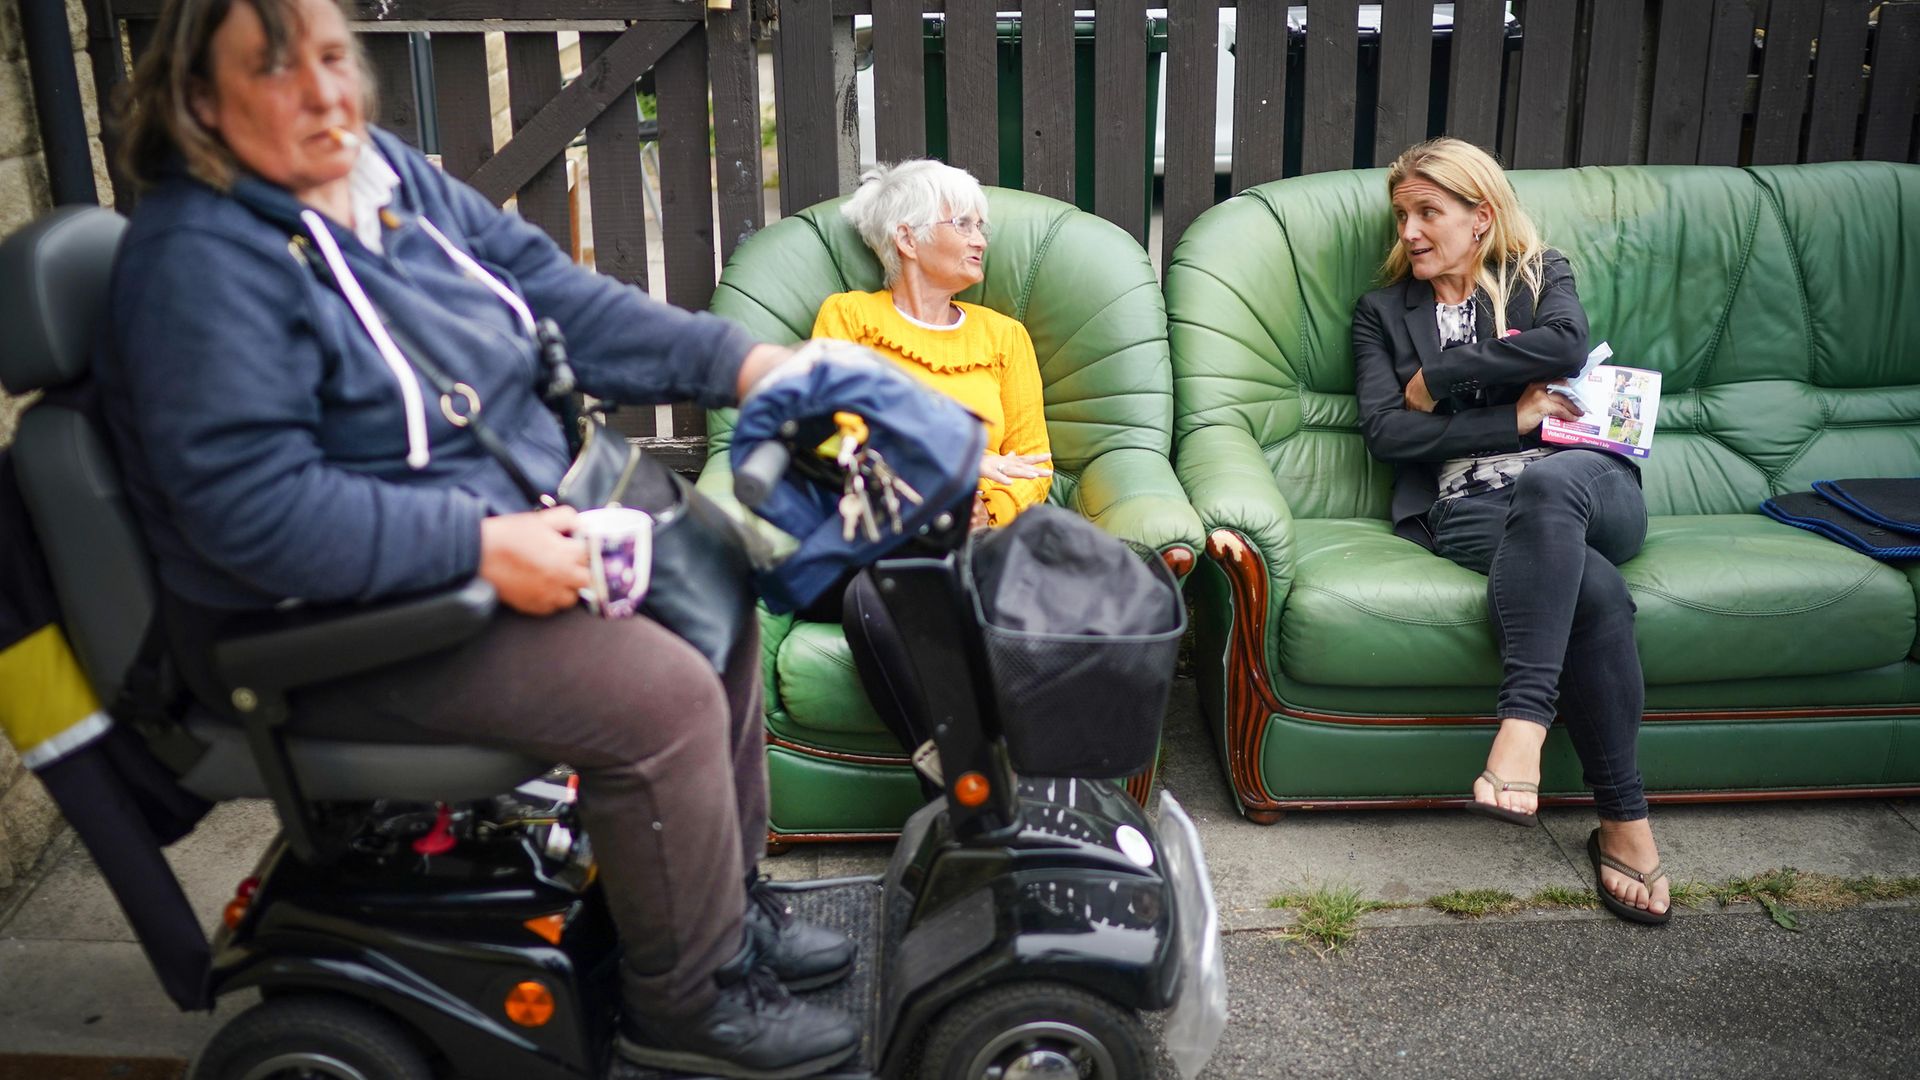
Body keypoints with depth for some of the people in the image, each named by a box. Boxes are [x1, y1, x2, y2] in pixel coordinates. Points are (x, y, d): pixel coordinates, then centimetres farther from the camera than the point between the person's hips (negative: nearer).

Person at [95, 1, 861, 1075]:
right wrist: (487, 546, -30)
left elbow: (557, 295, 7)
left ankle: (728, 898, 21)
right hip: (344, 628, -9)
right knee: (662, 695, -20)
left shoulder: (385, 171, 5)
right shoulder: (202, 262, -21)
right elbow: (252, 508, -28)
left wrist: (736, 360, -3)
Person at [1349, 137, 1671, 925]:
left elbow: (1565, 344, -6)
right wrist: (1512, 420, -3)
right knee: (1596, 591, -33)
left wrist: (1436, 379, -3)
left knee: (1547, 481, -39)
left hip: (1587, 489, 0)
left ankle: (1522, 723, -46)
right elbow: (1384, 431, 4)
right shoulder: (1383, 313, 22)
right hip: (1465, 509, 0)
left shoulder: (1542, 274, 20)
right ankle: (1623, 819, -29)